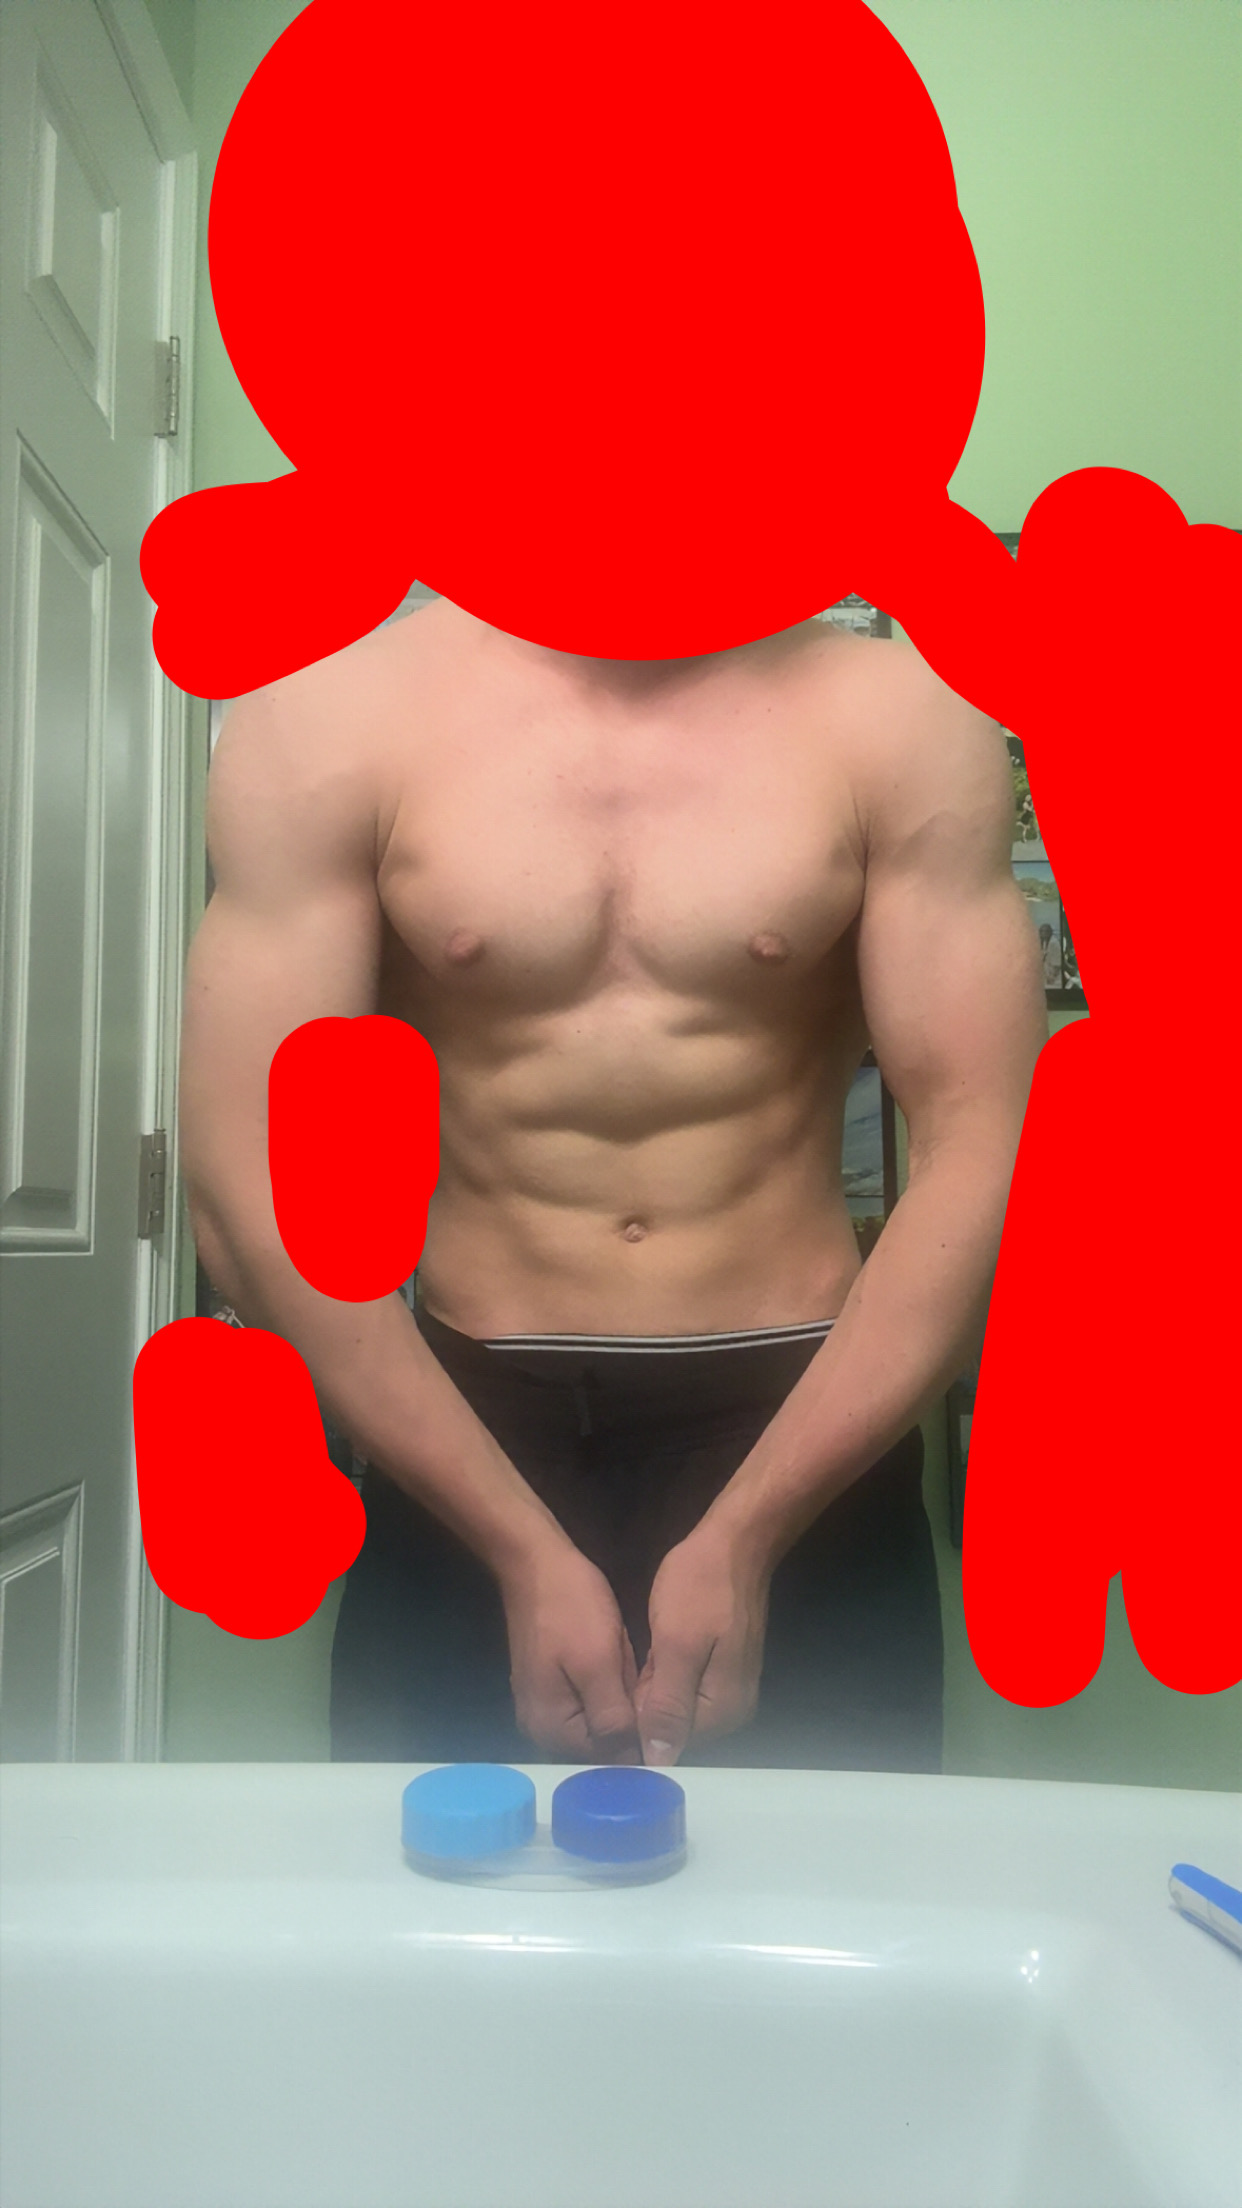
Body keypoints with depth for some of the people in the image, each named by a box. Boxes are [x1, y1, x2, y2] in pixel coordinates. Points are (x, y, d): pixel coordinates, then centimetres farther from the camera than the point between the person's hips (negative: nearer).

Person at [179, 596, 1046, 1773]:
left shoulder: (904, 714, -5)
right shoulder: (323, 716, -6)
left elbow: (980, 1154, -8)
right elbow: (254, 1185, -9)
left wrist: (744, 1537, -14)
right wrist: (526, 1554, -13)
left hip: (811, 1430, 1)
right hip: (459, 1439, 0)